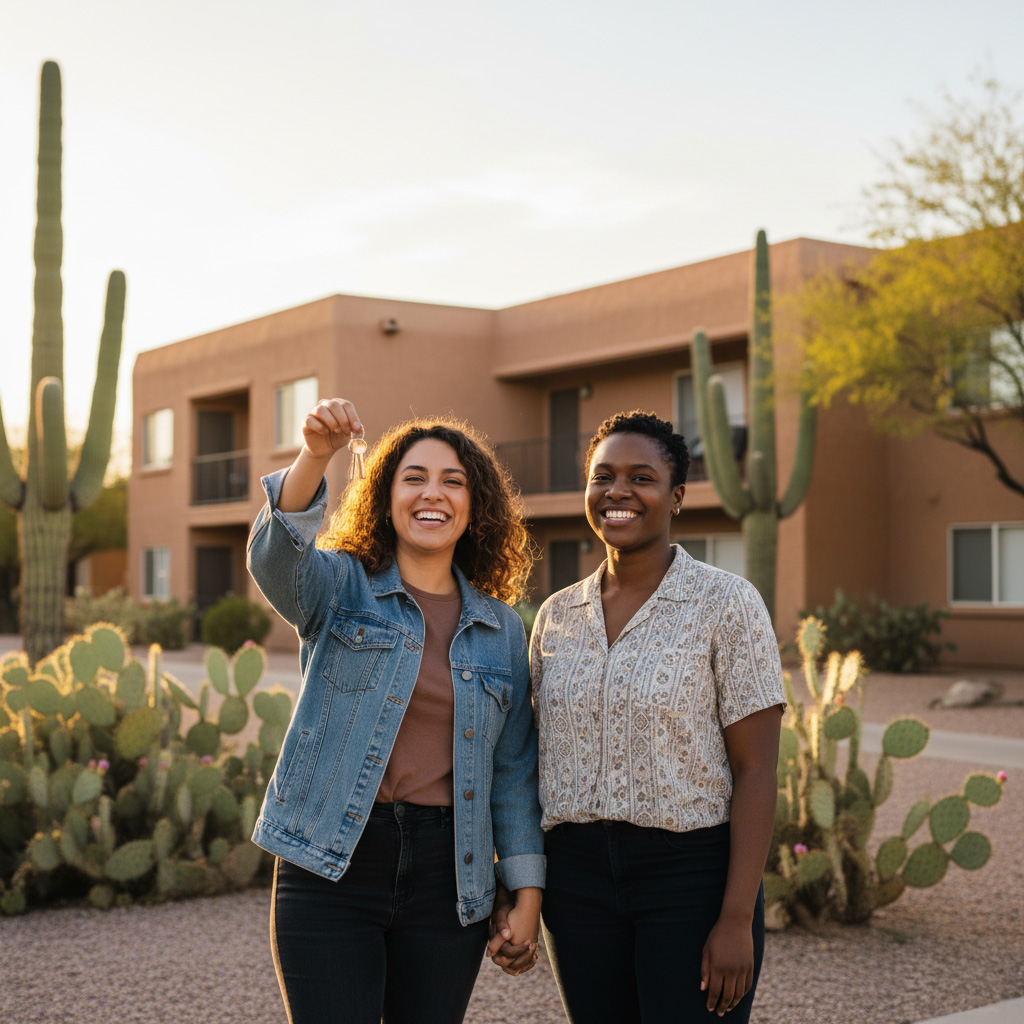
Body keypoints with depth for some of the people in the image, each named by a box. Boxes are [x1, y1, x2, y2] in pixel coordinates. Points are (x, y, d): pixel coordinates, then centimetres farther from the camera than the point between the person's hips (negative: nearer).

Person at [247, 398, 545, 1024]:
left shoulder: (502, 628, 10)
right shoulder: (341, 587, 4)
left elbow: (514, 772, 11)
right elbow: (276, 555, -20)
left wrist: (528, 895, 6)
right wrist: (315, 455, -37)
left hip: (447, 879, 3)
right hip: (331, 869, -2)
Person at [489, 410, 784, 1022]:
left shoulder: (727, 603, -6)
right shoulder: (558, 616, 8)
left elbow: (756, 771, -9)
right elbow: (536, 763, 12)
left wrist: (738, 919, -14)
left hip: (692, 877, -4)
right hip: (578, 878, 4)